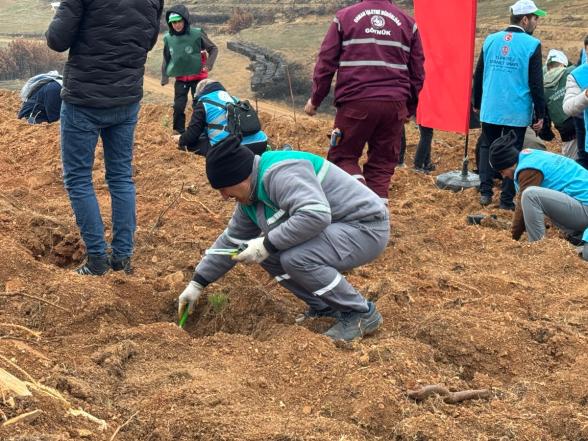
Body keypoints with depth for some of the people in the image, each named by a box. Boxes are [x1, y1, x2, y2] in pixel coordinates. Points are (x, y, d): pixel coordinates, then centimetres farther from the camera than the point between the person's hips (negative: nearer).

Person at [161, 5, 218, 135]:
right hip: (180, 79, 2)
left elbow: (213, 49, -4)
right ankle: (179, 132, 14)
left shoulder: (197, 34, -17)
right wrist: (165, 76, 7)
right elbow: (166, 59, 8)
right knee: (178, 106, 0)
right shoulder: (168, 38, -7)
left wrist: (208, 65, -16)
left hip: (198, 77, -2)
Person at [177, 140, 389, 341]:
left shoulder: (280, 172, -25)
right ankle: (325, 307, 13)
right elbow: (231, 241, 18)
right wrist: (197, 284, 19)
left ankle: (362, 313, -11)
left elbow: (315, 215, -37)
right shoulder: (251, 198, 7)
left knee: (295, 258, -28)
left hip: (367, 227, -10)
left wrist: (267, 245, -28)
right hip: (334, 228, 10)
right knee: (268, 255, 4)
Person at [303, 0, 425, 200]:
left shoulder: (344, 16, 6)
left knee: (342, 156, 10)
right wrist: (410, 108, 28)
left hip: (356, 102, -2)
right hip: (395, 104, 2)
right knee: (382, 164, 9)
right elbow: (417, 72, 17)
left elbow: (326, 62, 5)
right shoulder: (408, 22, 13)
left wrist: (315, 99, 16)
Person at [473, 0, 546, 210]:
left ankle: (485, 191, 10)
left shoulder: (491, 40, 4)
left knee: (488, 147, 18)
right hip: (517, 112, -3)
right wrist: (540, 115, -2)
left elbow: (479, 75, 10)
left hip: (490, 109, 4)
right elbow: (536, 83, -9)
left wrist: (477, 103, 21)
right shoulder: (532, 45, -9)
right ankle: (507, 199, 11)